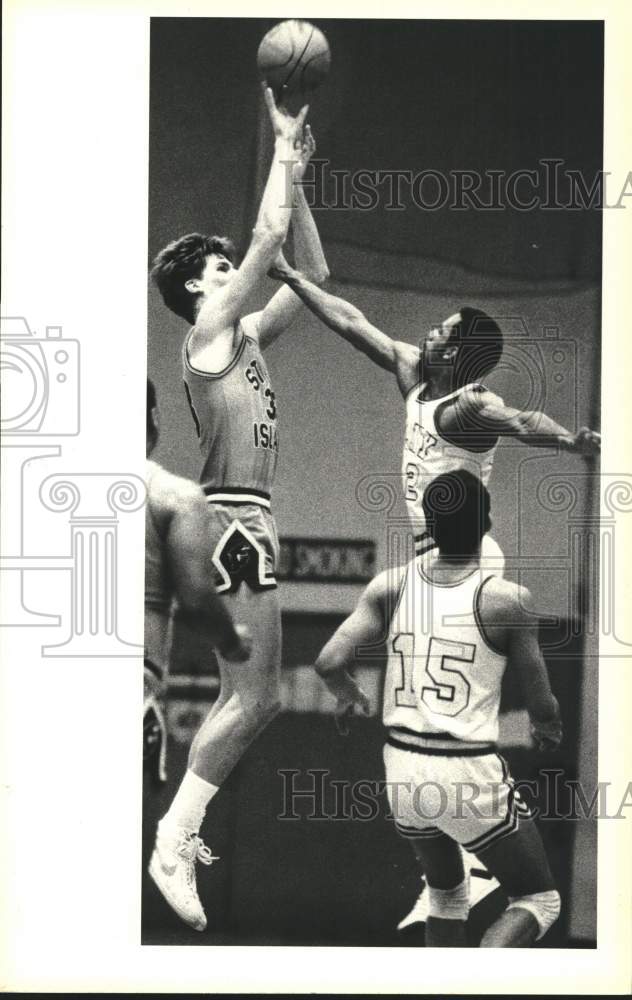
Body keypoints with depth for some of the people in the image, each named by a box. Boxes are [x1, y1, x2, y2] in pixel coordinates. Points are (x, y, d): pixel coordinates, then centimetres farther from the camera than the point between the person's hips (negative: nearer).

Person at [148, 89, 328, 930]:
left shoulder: (247, 334, 18)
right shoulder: (208, 328, -6)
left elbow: (312, 275, 23)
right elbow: (271, 236, -11)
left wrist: (296, 178, 19)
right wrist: (283, 151, 0)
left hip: (246, 522, 10)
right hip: (232, 522, -10)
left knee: (248, 698, 12)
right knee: (255, 698, -10)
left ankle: (178, 836, 16)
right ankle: (171, 843, -7)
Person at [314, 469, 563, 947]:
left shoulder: (390, 586, -4)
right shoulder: (506, 600, -13)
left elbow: (329, 664, -11)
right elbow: (542, 706, -6)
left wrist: (347, 694, 12)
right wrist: (549, 727, 18)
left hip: (403, 768, 5)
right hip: (471, 776, -5)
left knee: (447, 892, 29)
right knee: (539, 900, 14)